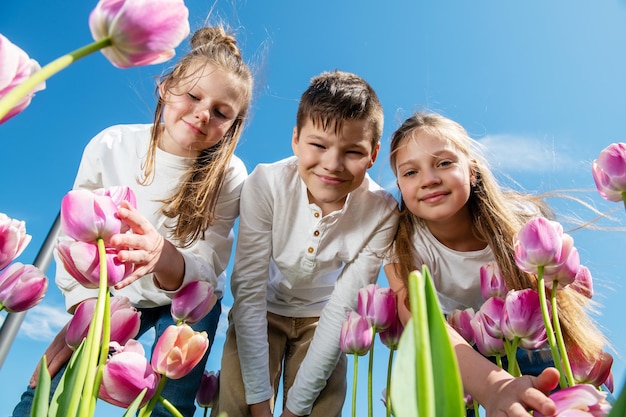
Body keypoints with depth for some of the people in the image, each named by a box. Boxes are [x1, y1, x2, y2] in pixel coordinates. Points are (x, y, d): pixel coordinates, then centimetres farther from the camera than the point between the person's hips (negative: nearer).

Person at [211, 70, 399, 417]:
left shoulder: (382, 214, -24)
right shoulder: (265, 184, -27)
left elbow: (342, 309, -18)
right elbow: (248, 291, -22)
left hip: (321, 319, 1)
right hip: (264, 311, 0)